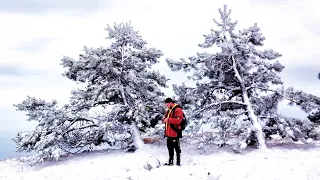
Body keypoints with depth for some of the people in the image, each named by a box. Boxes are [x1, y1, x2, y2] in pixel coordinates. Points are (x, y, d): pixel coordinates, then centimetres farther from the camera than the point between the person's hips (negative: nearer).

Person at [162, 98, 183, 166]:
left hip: (175, 133, -9)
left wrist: (168, 119, -22)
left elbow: (178, 120, -23)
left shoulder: (178, 110, -12)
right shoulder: (168, 110, 16)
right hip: (169, 133, 9)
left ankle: (178, 162, 7)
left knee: (177, 147, -1)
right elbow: (165, 118, 25)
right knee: (170, 147, 16)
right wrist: (165, 120, 1)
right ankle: (170, 161, 27)